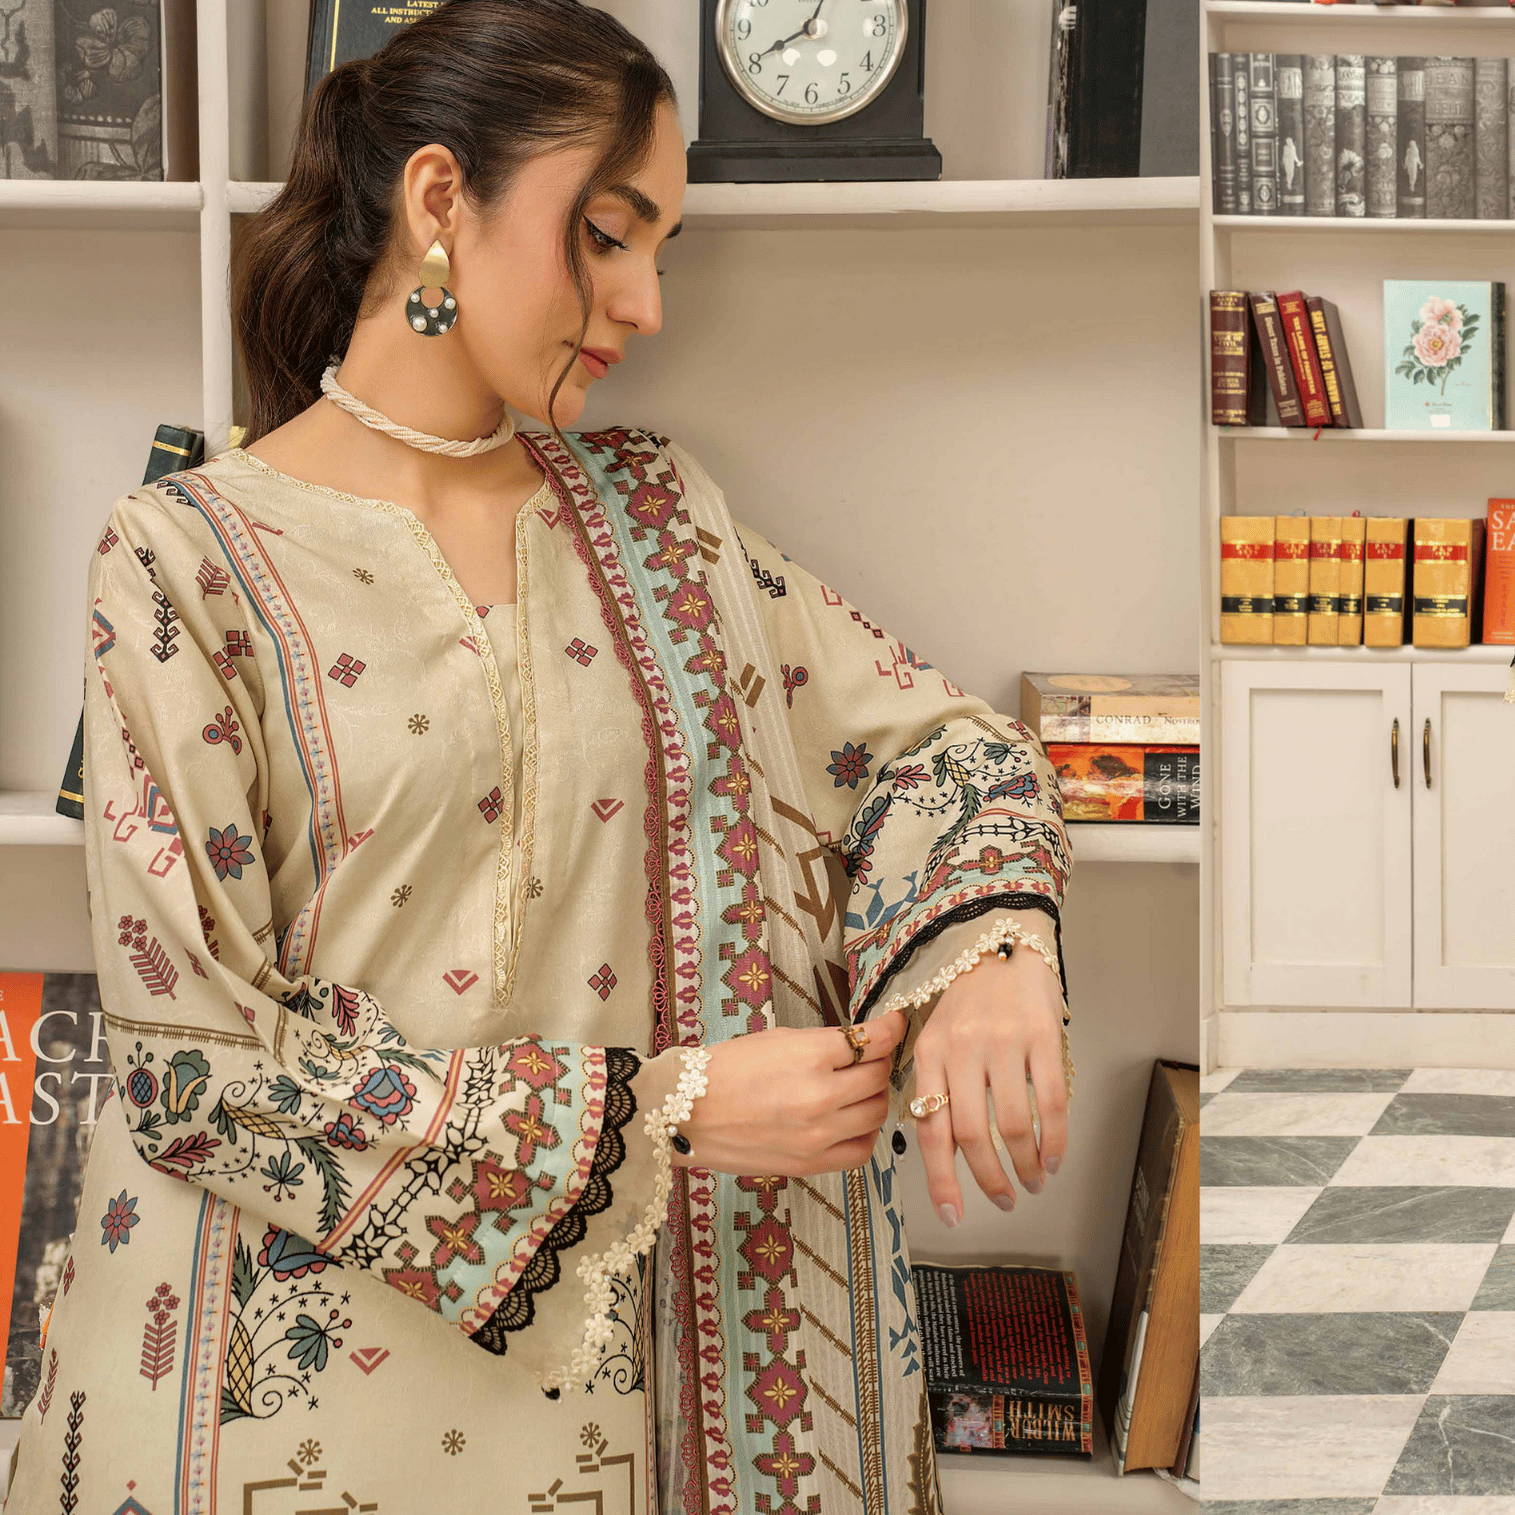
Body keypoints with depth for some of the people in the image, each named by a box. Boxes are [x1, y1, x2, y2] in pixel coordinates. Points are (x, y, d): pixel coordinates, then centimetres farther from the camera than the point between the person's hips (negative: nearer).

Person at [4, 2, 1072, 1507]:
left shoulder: (650, 507, 3)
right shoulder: (191, 554, -10)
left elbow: (937, 735, 7)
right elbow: (196, 1050, -14)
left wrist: (993, 948, -16)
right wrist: (662, 1110, -18)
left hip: (633, 1345, 4)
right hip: (307, 1366, -4)